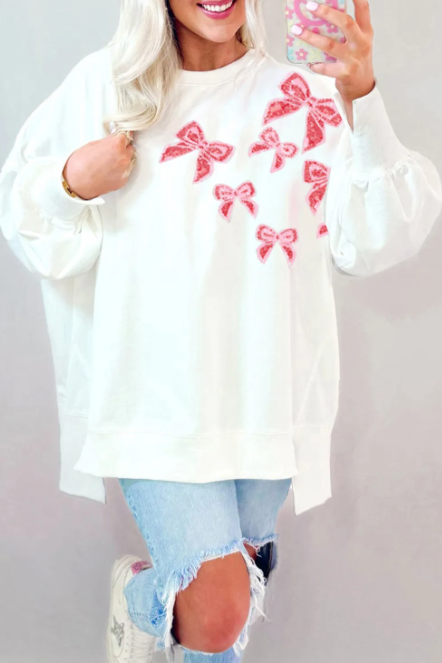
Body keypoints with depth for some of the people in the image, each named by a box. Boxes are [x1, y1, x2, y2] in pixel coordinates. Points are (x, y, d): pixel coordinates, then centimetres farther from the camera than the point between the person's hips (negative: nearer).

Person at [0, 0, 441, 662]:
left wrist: (363, 100, -22)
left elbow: (371, 243, -10)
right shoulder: (104, 85, 1)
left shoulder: (303, 95, 1)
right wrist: (73, 182, -12)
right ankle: (135, 591, 24)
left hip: (268, 390, 2)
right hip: (159, 388, -2)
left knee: (237, 578, 19)